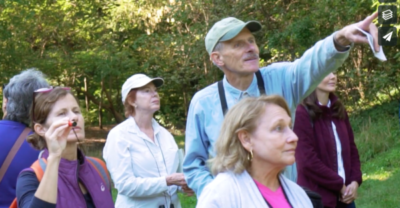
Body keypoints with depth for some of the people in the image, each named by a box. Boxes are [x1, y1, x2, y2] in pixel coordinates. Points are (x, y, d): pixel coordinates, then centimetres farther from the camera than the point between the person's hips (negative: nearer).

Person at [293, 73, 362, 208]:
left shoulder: (339, 110, 11)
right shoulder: (302, 113, -12)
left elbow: (351, 147, 14)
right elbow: (308, 161, -16)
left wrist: (355, 181, -2)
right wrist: (339, 185, -10)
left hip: (345, 196, 7)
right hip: (318, 197, -7)